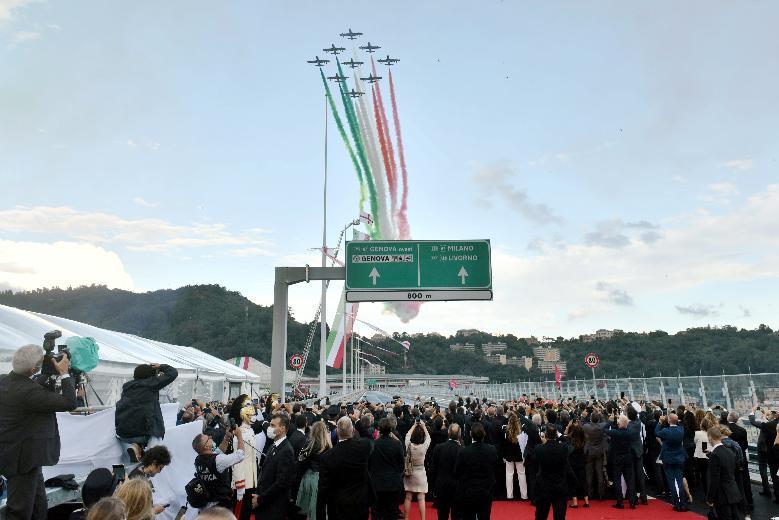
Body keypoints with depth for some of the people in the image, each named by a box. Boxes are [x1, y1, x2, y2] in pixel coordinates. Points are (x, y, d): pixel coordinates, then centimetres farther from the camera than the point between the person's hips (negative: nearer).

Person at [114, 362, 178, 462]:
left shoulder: (127, 385, 14)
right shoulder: (151, 383, 1)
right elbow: (173, 373, 4)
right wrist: (160, 367, 23)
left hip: (123, 432, 4)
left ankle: (131, 447, 4)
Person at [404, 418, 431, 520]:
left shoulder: (408, 445, -14)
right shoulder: (424, 447, -17)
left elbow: (407, 435, 6)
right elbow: (428, 437, 3)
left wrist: (414, 425, 13)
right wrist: (423, 426, 8)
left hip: (409, 474, 2)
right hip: (420, 474, -2)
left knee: (408, 498, 9)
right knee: (421, 499, 2)